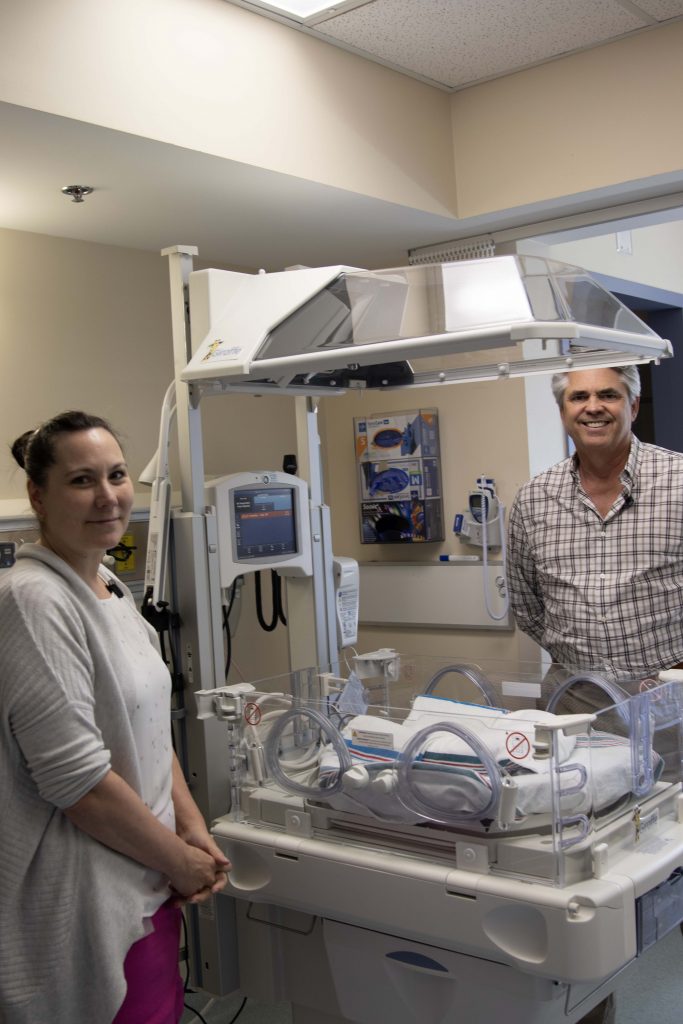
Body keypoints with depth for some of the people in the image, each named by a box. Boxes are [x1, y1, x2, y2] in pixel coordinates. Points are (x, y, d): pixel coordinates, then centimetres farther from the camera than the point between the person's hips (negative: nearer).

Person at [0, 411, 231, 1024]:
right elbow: (76, 778, -23)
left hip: (144, 886, 9)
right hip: (85, 904, -8)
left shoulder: (109, 589, 8)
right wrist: (180, 860, -12)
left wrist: (194, 829, 4)